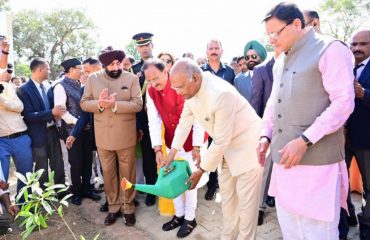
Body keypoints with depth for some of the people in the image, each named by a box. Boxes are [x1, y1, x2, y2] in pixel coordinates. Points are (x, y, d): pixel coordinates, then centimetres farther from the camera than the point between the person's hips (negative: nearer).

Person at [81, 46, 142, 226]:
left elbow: (137, 104, -11)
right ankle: (113, 207, 31)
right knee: (108, 174, 14)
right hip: (103, 136, 2)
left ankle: (128, 207, 27)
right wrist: (99, 104, -19)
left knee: (127, 173, 10)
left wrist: (115, 105, -23)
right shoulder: (93, 78, 4)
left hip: (125, 136, -2)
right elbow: (84, 103, 1)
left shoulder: (132, 78, -3)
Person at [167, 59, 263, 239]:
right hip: (227, 147, 8)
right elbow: (185, 120, 3)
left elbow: (221, 141, -28)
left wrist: (201, 170, -17)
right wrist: (173, 151, 3)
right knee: (226, 194, 17)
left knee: (246, 201, 3)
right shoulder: (190, 89, -11)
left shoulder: (221, 95, -36)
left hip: (247, 145, -8)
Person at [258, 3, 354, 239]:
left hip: (317, 160, -7)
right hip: (284, 159, 7)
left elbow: (344, 103, -14)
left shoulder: (330, 49, -6)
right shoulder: (280, 61, 17)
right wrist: (266, 135, 6)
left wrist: (304, 140, -21)